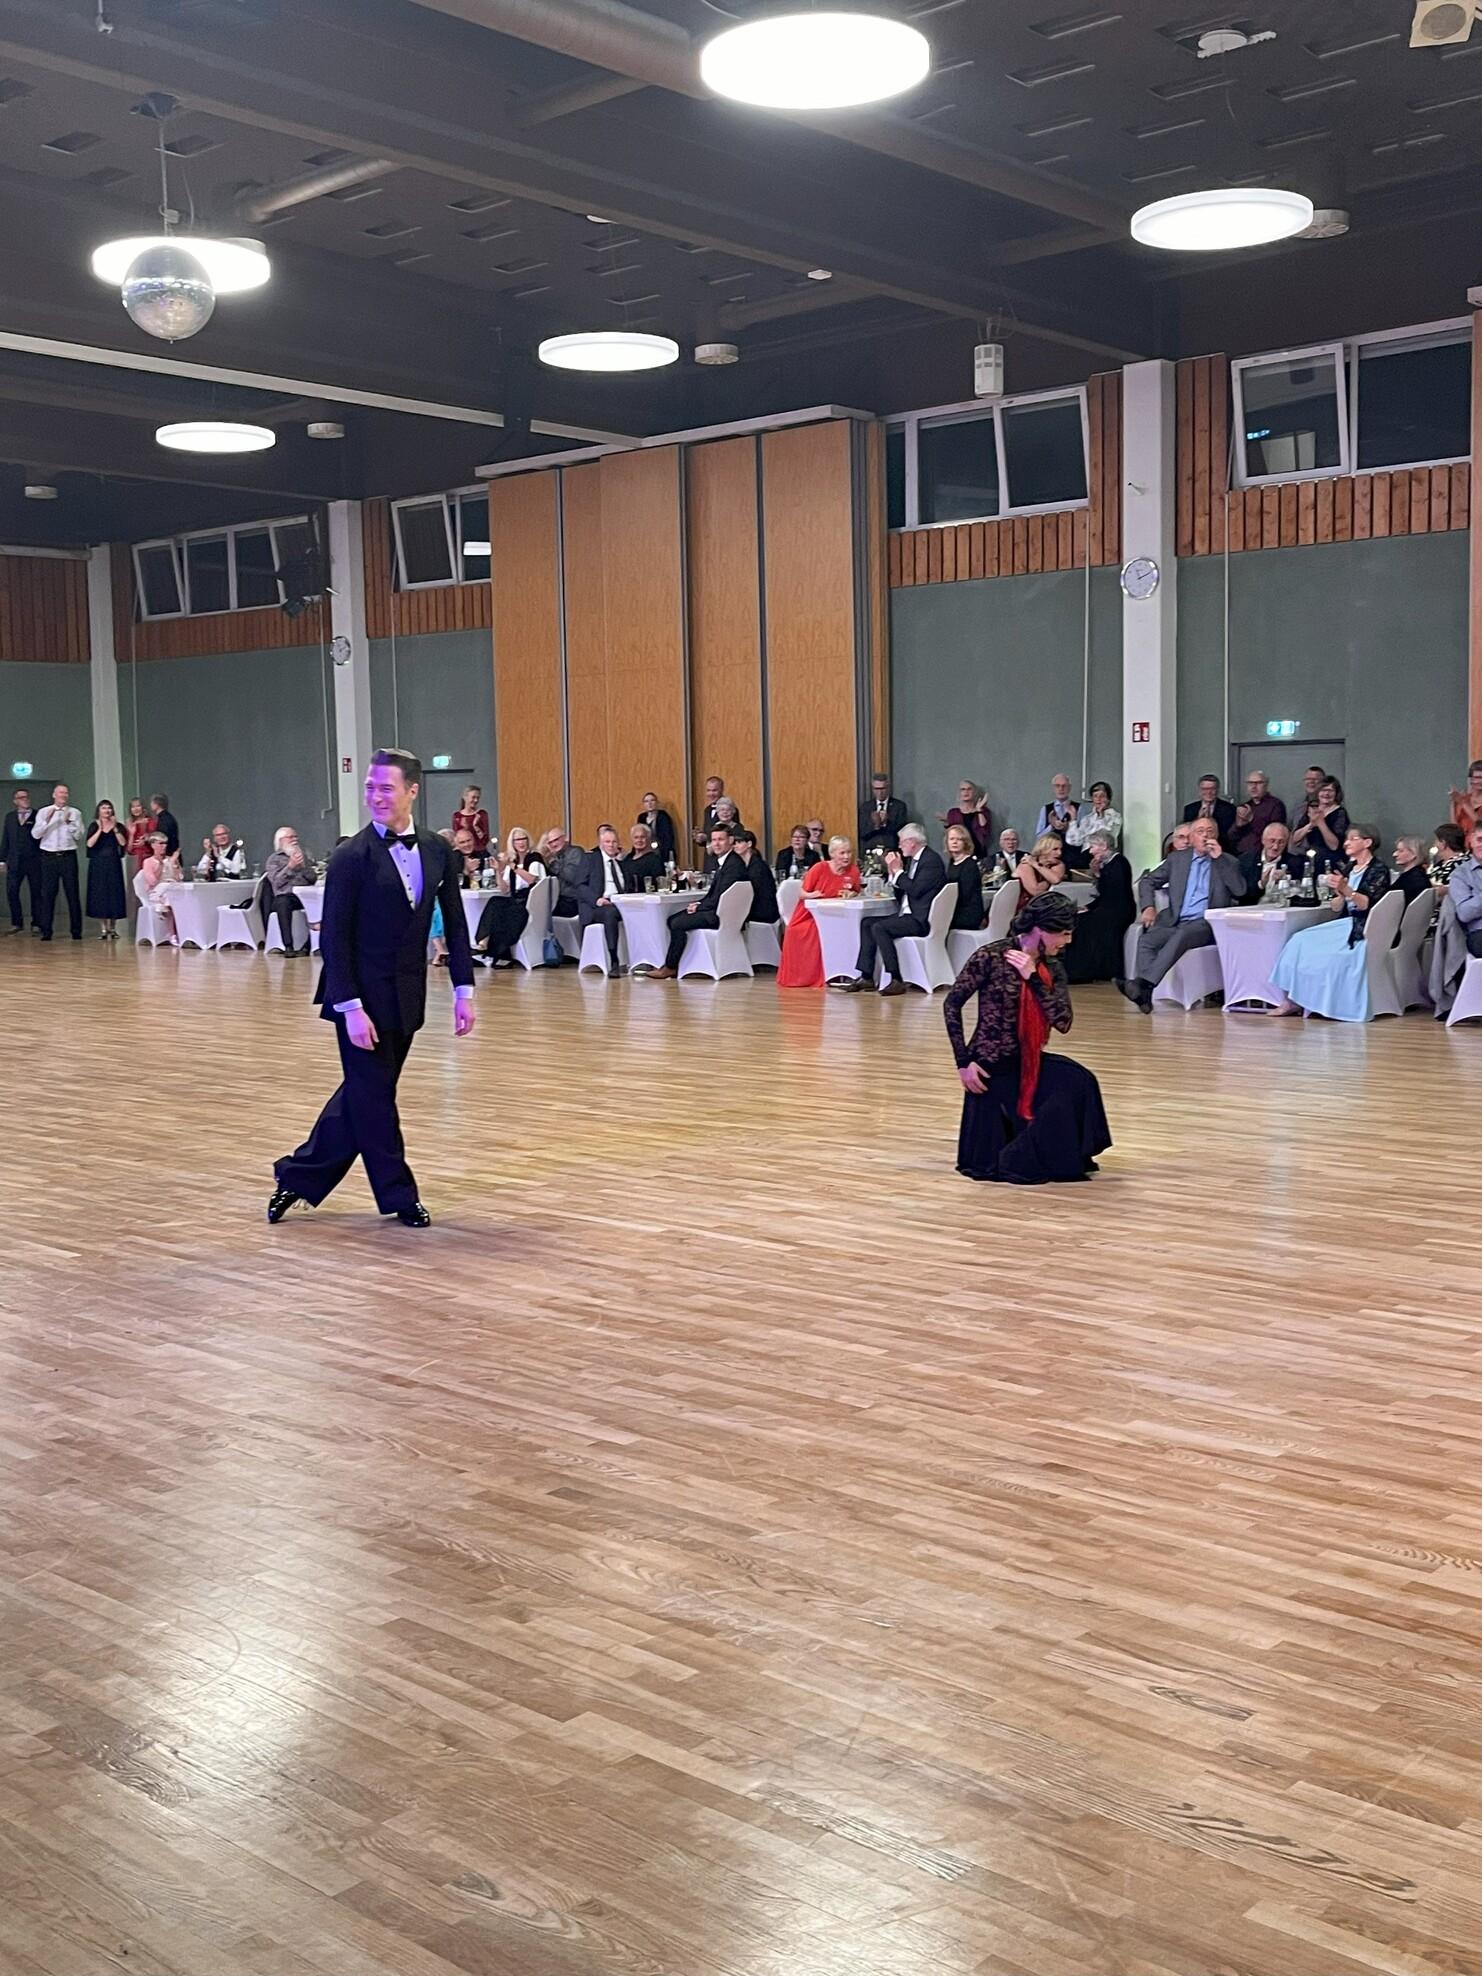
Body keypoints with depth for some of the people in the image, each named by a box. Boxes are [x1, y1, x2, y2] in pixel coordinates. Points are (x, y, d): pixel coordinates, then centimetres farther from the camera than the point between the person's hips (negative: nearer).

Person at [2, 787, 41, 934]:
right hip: (14, 861, 3)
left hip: (34, 861, -3)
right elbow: (5, 839, 14)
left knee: (36, 893, 1)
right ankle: (17, 923, 10)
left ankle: (36, 924, 8)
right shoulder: (10, 817, 15)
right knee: (11, 892, -1)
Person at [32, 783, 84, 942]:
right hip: (49, 856, 0)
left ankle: (76, 931, 7)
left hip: (68, 856, 0)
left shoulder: (75, 813, 6)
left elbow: (79, 836, 0)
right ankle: (46, 931, 4)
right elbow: (35, 834, -1)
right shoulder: (43, 812, 7)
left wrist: (68, 822, -12)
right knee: (47, 894, 0)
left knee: (73, 893, 2)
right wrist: (47, 820, -12)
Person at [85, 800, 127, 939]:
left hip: (113, 864, 0)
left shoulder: (118, 826, 6)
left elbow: (123, 843, -9)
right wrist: (100, 829, -14)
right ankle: (104, 929, 6)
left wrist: (115, 828, -14)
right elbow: (90, 843, -10)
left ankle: (113, 928, 8)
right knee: (100, 894, -1)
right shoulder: (94, 826, 5)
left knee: (114, 893, -1)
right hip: (98, 864, 0)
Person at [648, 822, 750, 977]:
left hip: (722, 915, -11)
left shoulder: (734, 864, -17)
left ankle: (670, 967, -4)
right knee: (672, 919, 6)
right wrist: (699, 904, 2)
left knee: (678, 924, -16)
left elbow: (721, 897, -21)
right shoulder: (722, 862, 17)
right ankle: (671, 963, 5)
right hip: (715, 909, 11)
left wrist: (699, 907, -12)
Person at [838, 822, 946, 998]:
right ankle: (866, 976, 2)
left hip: (922, 919, -10)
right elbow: (901, 894, 17)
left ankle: (896, 980, -23)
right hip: (908, 914, 10)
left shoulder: (932, 860, -12)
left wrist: (899, 871, -13)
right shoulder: (912, 859, 16)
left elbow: (916, 890, -23)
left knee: (879, 928, -24)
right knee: (866, 923, 6)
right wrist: (893, 872, 4)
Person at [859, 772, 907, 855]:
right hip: (870, 851, 1)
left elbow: (901, 831, -3)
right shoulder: (865, 807, 10)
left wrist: (886, 822, -18)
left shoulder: (899, 806, 5)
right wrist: (875, 825, -16)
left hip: (892, 851, -1)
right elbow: (862, 833, 2)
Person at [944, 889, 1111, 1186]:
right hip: (991, 1067, -5)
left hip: (1029, 1063, 5)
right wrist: (963, 1062, -15)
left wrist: (1033, 978, -19)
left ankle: (1065, 1158, -3)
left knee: (1077, 1081, -23)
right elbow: (952, 1004, -13)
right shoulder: (991, 957, -17)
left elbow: (1063, 1022, -13)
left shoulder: (1052, 968, 0)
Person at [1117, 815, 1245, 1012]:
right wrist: (1148, 907, 2)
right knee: (1146, 941, -28)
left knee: (1181, 935, -36)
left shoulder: (1227, 862, 13)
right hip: (1176, 921, 3)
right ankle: (1145, 994, -41)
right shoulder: (1177, 858, 19)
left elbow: (1240, 891, -4)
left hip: (1206, 924, -3)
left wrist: (1219, 858, -5)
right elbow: (1147, 881, 22)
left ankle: (1142, 982, -50)